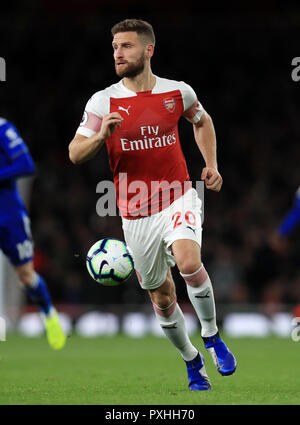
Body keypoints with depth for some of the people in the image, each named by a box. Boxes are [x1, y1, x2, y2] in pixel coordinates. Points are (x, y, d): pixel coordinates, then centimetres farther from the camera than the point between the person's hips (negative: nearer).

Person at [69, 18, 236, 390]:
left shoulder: (178, 92, -1)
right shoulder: (102, 102, -5)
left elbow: (202, 121, 21)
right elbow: (75, 154, -6)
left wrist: (211, 165, 9)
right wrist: (101, 136, -25)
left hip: (178, 199, -1)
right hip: (135, 215, 1)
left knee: (189, 262, -29)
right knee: (162, 298, 8)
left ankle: (212, 337, -6)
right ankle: (192, 361, 32)